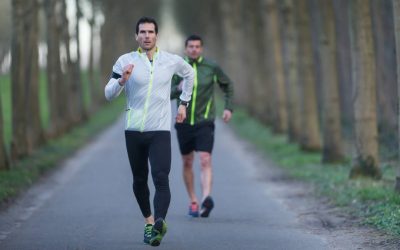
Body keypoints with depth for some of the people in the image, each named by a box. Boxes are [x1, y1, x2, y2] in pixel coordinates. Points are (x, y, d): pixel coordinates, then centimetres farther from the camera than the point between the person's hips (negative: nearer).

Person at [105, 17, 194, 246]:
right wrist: (123, 80, -24)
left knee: (161, 178, -18)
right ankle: (149, 220, 27)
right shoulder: (125, 61, -1)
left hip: (160, 130, -1)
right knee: (139, 180, 10)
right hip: (134, 130, 1)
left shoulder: (172, 61, 4)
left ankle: (159, 222, -31)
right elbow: (109, 94, -5)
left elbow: (190, 74, 27)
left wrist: (183, 103, 23)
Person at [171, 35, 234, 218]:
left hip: (205, 122, -2)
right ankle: (193, 202, 26)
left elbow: (227, 86, 14)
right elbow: (168, 94, -2)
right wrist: (178, 89, -23)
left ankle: (206, 198, -32)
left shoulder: (212, 67, -2)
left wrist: (228, 107, 3)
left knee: (205, 161, -18)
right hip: (184, 123, 2)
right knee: (187, 163, 12)